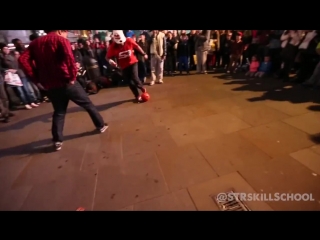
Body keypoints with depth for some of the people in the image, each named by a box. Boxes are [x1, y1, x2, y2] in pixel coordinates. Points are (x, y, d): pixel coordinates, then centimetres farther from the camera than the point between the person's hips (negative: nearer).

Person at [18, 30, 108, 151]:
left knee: (59, 112, 17)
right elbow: (69, 57, -23)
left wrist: (37, 79, 3)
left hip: (50, 85, 5)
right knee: (88, 104, 12)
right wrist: (73, 76, -14)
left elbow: (23, 59, 2)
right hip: (66, 82, -5)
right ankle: (101, 125, 24)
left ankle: (58, 141, 17)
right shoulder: (61, 39, -2)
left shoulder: (35, 43, 14)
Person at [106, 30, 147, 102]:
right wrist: (110, 61, -34)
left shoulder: (129, 41, -11)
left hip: (133, 62, -2)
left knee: (135, 78, -20)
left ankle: (142, 88, 14)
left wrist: (144, 54, 13)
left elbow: (137, 47, 4)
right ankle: (137, 96, 26)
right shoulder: (112, 46, -12)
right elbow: (108, 57, -12)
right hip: (124, 66, 2)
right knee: (129, 82, 6)